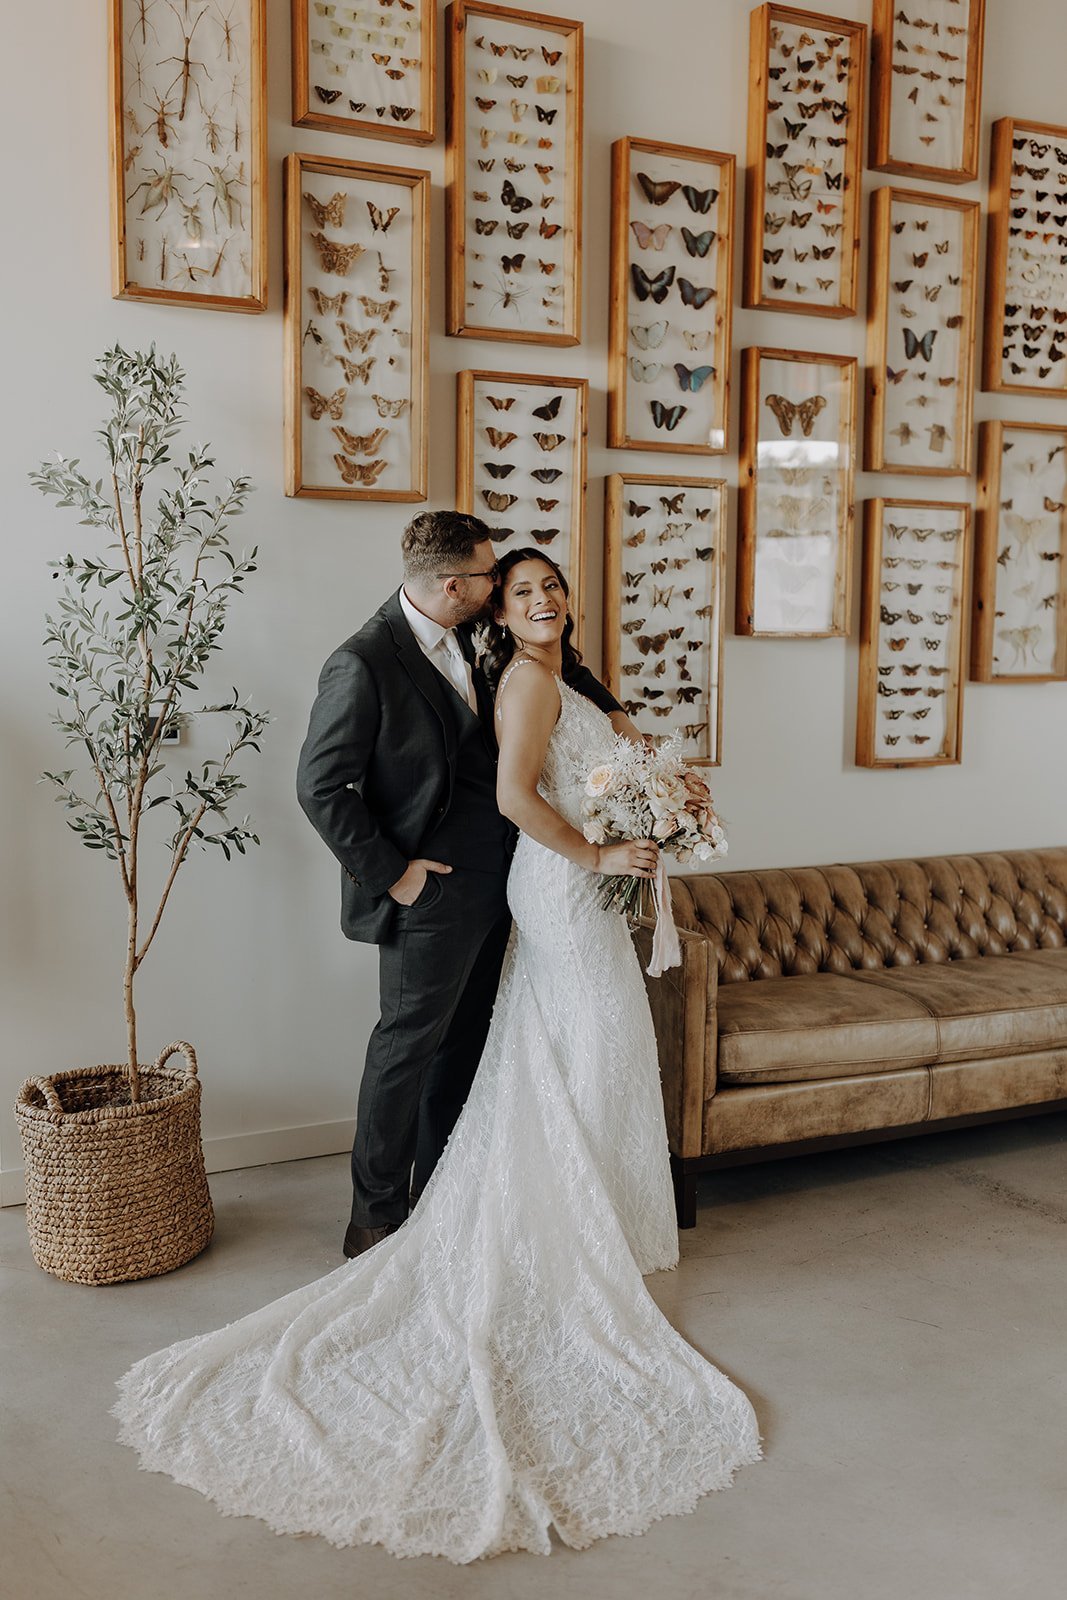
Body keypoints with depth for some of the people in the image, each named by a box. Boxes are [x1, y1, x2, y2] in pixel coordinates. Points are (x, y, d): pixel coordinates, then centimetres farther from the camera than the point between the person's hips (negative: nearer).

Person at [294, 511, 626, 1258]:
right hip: (431, 889, -8)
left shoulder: (472, 633, 5)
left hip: (491, 880, 8)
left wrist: (609, 708, 14)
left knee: (463, 1043, 16)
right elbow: (321, 785, -16)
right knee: (408, 1044, 2)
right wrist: (388, 873, -14)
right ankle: (376, 1219, 18)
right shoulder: (364, 664, -19)